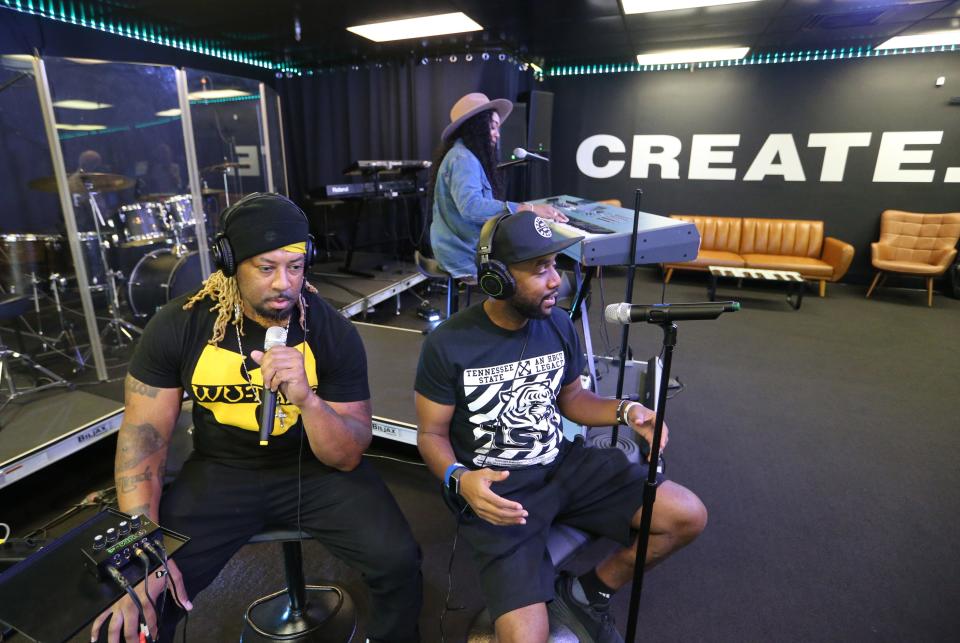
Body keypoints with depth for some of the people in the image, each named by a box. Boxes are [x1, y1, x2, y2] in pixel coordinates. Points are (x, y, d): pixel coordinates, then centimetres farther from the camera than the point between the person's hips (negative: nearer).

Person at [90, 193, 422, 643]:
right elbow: (144, 433, -6)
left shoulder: (334, 333, -16)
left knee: (398, 562, -17)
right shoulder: (177, 326, -12)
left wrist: (306, 398, -36)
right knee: (136, 606, -12)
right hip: (220, 471, 2)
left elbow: (347, 459, -15)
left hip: (316, 469, -1)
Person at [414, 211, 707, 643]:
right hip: (496, 490, -5)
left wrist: (625, 411, -7)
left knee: (687, 516, -2)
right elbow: (431, 433, -6)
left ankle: (587, 593, 17)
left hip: (563, 465, 5)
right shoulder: (447, 345, -16)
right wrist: (459, 479, -27)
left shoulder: (558, 324, -2)